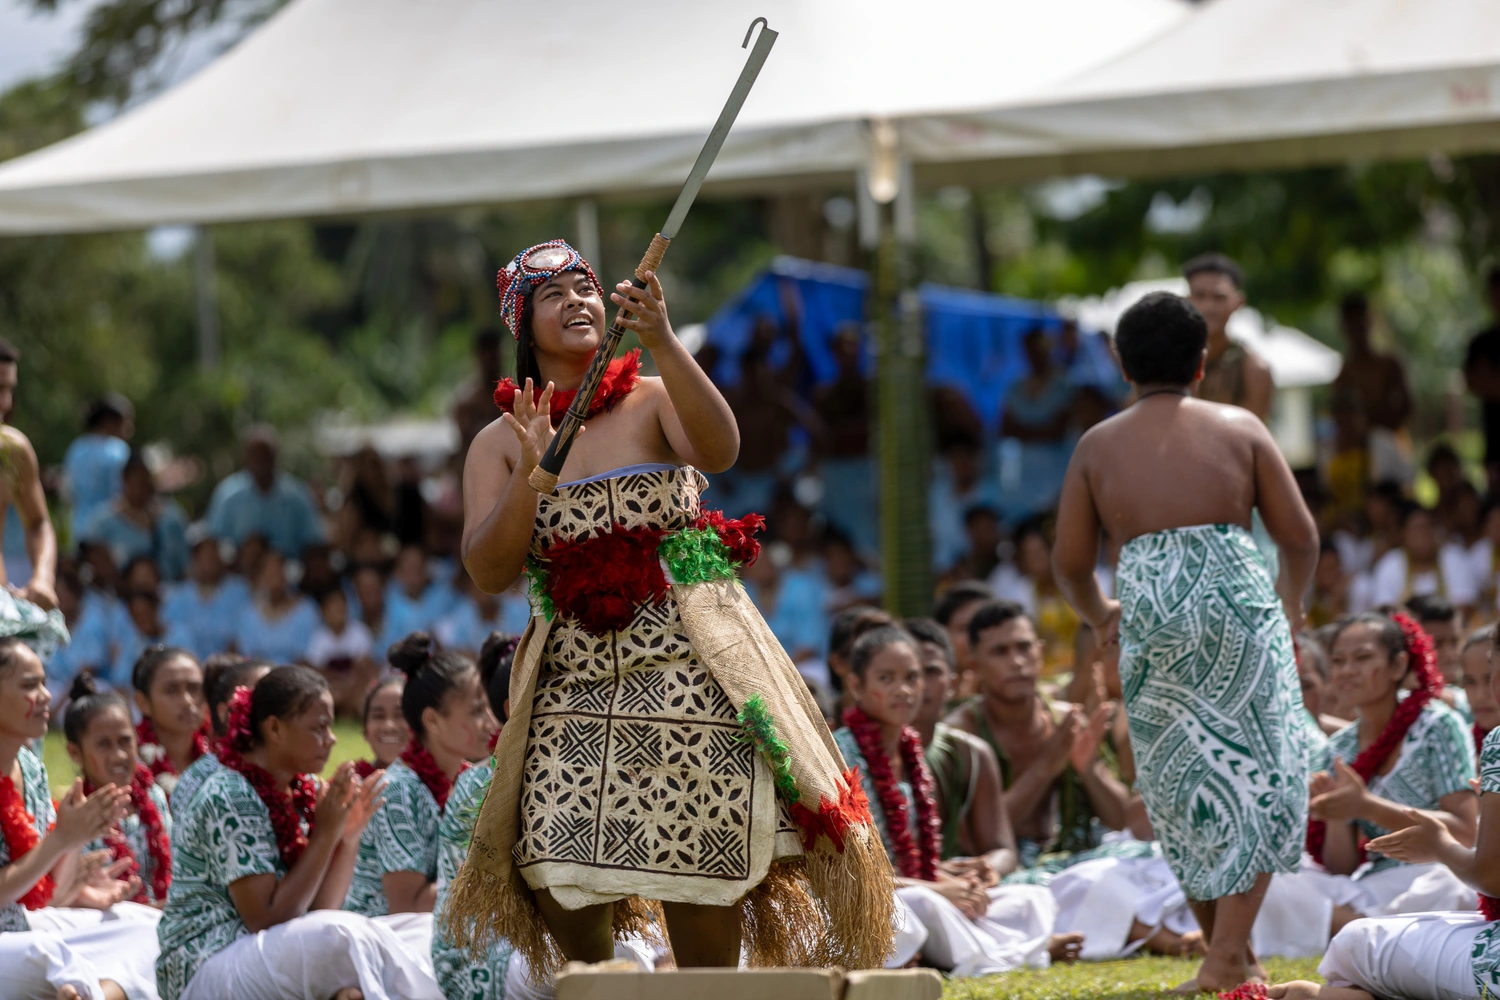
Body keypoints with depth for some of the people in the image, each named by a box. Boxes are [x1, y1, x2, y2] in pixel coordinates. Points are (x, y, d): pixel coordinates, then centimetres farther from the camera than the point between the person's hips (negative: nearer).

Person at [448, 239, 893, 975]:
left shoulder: (653, 402, 3)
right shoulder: (499, 443, 8)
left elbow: (719, 451, -20)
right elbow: (488, 573, -2)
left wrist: (663, 343, -32)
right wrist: (531, 472, -16)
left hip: (686, 673, -2)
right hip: (572, 686, 2)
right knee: (564, 899, -7)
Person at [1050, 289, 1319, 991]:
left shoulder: (1097, 447, 10)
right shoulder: (1240, 429, 7)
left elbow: (1069, 562, 11)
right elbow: (1300, 536, 7)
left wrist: (1098, 616, 31)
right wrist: (1290, 600, 26)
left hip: (1150, 619, 2)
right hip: (1239, 605, -2)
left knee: (1181, 781, 13)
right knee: (1253, 774, 3)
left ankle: (1225, 948, 17)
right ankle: (1227, 955, -8)